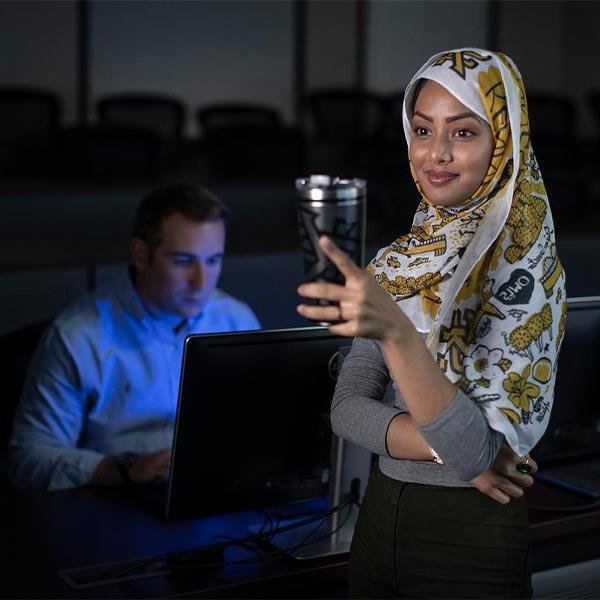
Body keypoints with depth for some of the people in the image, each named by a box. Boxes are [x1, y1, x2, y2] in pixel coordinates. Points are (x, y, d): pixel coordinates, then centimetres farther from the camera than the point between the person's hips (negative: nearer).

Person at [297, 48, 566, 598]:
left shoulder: (525, 268, -15)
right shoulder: (401, 260, 1)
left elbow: (476, 454, -25)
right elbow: (347, 407, -1)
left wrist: (395, 330, -39)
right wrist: (449, 447, -18)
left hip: (472, 539, -5)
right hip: (379, 517, 5)